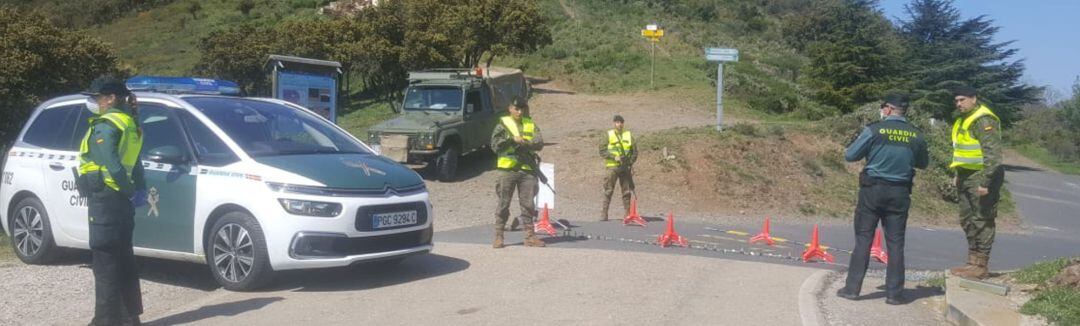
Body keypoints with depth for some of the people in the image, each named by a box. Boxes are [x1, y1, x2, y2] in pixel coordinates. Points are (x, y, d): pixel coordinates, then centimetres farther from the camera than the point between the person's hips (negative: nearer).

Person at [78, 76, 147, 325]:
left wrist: (131, 191, -12)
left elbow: (113, 166, -23)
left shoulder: (105, 127, -14)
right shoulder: (128, 123, 15)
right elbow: (135, 163, 17)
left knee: (105, 260, -5)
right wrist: (139, 189, 13)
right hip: (121, 200, 9)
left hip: (104, 200, -9)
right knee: (123, 258, 14)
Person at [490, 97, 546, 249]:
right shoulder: (503, 124, 5)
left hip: (527, 169, 3)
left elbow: (539, 143, 0)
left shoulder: (531, 124, 12)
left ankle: (530, 236, 11)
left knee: (528, 204, 5)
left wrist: (524, 142, -16)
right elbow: (495, 145, -5)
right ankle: (498, 236, 6)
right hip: (507, 169, -2)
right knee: (503, 204, 1)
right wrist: (512, 139, -16)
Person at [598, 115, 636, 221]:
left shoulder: (629, 135, 11)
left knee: (627, 191, 5)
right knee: (608, 191, -4)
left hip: (626, 167, 3)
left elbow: (634, 152, 12)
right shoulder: (608, 135, 4)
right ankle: (604, 213, 0)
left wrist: (631, 162, -3)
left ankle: (627, 213, 12)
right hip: (612, 167, -2)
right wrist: (614, 157, -14)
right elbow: (602, 151, -2)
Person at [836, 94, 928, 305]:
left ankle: (852, 288, 5)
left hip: (873, 189, -2)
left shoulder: (874, 130, -9)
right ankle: (894, 293, 9)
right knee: (895, 243, 7)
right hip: (900, 193, 2)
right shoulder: (916, 135, 1)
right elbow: (923, 163, 16)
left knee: (863, 239, 4)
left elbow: (849, 156, -4)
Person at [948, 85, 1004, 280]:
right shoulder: (964, 120, 16)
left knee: (982, 221, -6)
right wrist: (958, 174, 23)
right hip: (967, 176, 10)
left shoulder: (983, 120, -16)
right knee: (967, 220, 15)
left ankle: (981, 267, -2)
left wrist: (985, 181, -25)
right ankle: (973, 262, 24)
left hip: (981, 177, -10)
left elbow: (993, 153, -22)